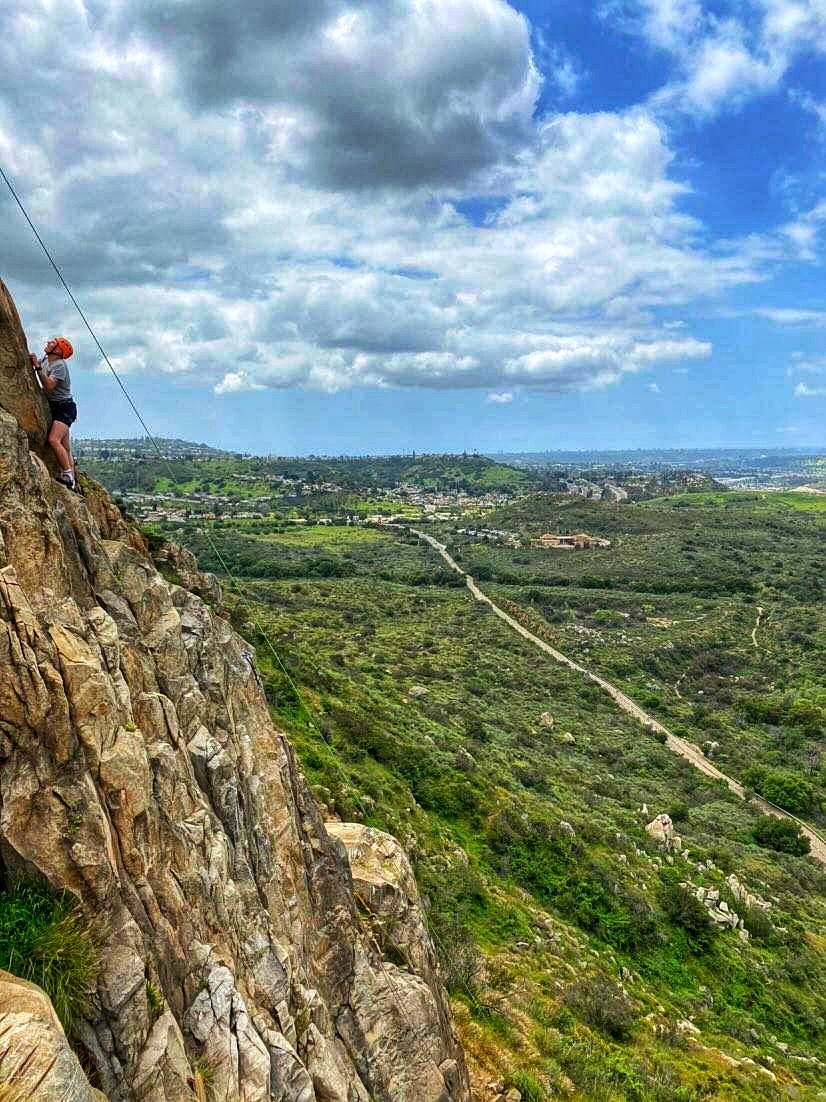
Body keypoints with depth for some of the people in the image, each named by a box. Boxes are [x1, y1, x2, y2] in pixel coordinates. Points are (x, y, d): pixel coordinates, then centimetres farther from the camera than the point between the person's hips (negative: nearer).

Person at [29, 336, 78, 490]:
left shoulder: (60, 365, -15)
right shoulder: (45, 359, 11)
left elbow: (49, 385, -27)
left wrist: (38, 368, -28)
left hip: (64, 407, -9)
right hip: (54, 407, 9)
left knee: (54, 439, -27)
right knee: (65, 449, 7)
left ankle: (68, 474, -26)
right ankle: (72, 482, 7)